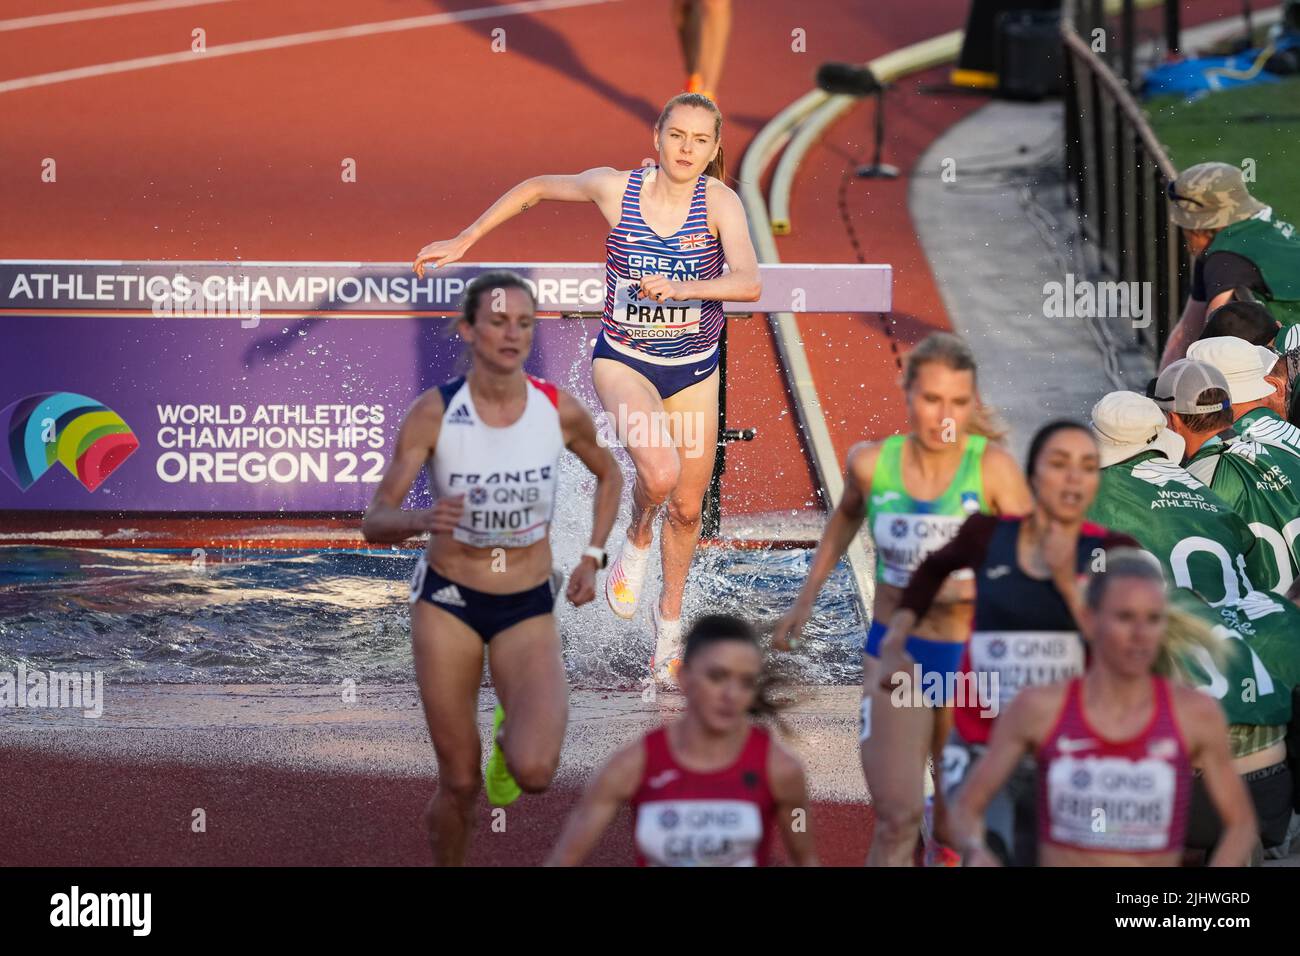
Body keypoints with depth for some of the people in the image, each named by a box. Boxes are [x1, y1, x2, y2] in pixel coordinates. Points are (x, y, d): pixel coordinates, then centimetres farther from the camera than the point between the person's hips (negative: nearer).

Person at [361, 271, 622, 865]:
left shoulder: (560, 411, -8)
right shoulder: (433, 414, -14)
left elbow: (609, 474, 14)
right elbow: (374, 524, -16)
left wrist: (592, 558, 4)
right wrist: (422, 520, -37)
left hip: (529, 610, 1)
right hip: (448, 602, -1)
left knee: (534, 772, -20)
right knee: (460, 785, 1)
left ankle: (511, 735, 18)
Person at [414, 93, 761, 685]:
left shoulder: (718, 201, -17)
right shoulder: (615, 189, -14)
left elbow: (749, 284, -29)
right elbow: (536, 188, 3)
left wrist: (681, 288, -44)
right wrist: (463, 242, 3)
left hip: (695, 370, 2)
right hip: (623, 362, -2)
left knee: (686, 507, 11)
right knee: (659, 471, -28)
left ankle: (670, 616, 37)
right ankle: (636, 542, 7)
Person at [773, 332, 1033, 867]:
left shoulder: (992, 468, -13)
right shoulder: (872, 463, -6)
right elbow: (847, 514, 18)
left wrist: (977, 588, -29)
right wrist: (805, 601, 21)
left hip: (970, 660, -1)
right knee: (897, 818, -10)